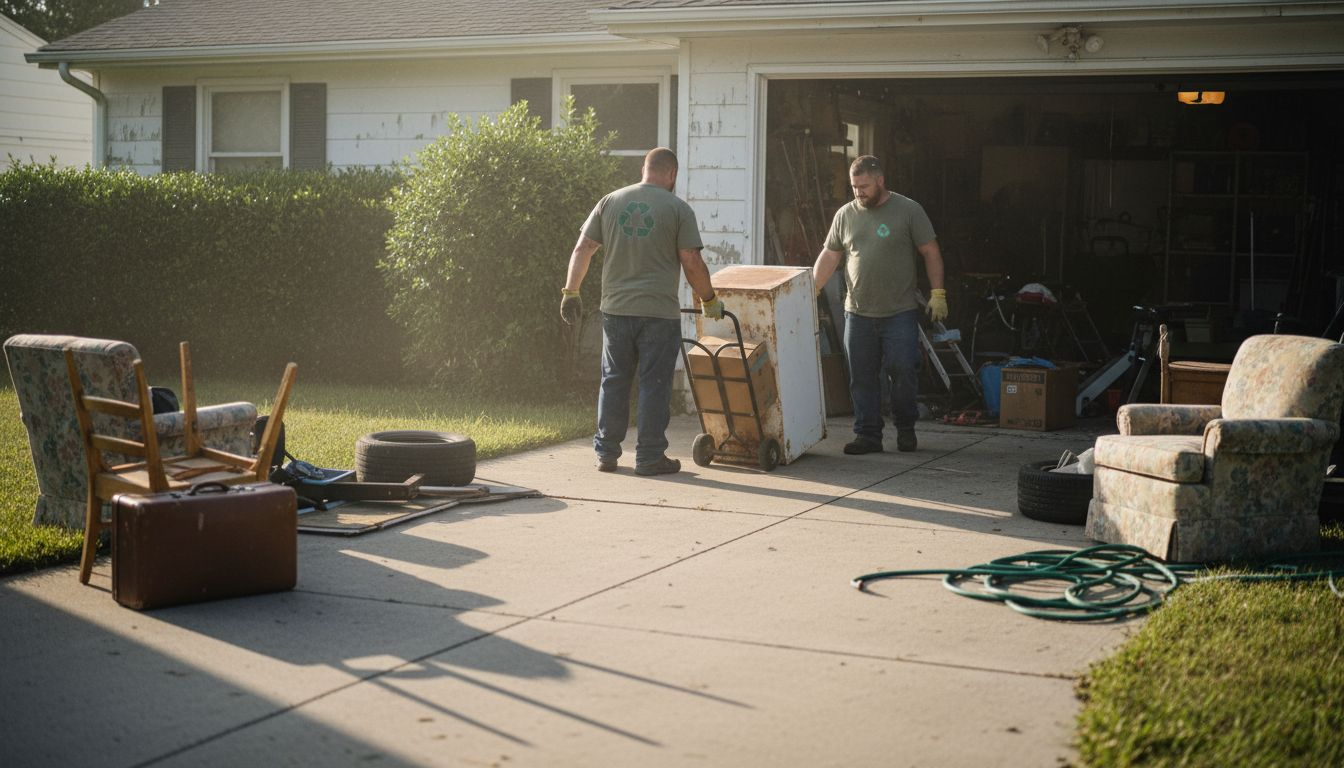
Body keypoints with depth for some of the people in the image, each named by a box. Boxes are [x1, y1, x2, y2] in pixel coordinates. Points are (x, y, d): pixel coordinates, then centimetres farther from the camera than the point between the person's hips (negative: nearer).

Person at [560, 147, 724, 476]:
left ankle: (606, 453, 16)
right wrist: (709, 300, 6)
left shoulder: (610, 202, 8)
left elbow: (582, 249, 5)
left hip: (616, 309, 4)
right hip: (659, 312, -4)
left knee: (614, 381, 12)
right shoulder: (678, 209, -3)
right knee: (655, 385, 3)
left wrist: (571, 292, 11)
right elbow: (692, 264, -6)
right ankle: (649, 457, 5)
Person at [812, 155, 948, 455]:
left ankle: (906, 428, 16)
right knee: (862, 378, 3)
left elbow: (930, 252, 0)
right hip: (858, 314, 3)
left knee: (903, 372, -2)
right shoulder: (845, 215, 9)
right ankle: (868, 434, 10)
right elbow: (829, 256, 12)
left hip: (900, 312, -3)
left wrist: (937, 293, -6)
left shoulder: (908, 210, -1)